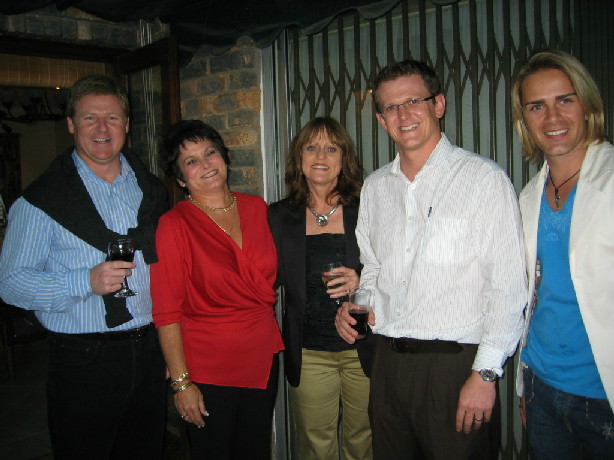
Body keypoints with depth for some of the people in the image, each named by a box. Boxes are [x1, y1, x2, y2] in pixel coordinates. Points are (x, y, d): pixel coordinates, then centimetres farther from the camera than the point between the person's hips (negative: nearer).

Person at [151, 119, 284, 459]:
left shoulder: (256, 208, 2)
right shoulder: (174, 225, -12)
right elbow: (167, 312, -13)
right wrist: (181, 382, -14)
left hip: (263, 358, 5)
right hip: (208, 369, -4)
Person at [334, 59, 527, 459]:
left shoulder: (485, 179, -8)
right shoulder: (375, 187, 10)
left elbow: (508, 286, -11)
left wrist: (485, 374, -13)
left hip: (456, 363, -5)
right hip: (388, 362, 5)